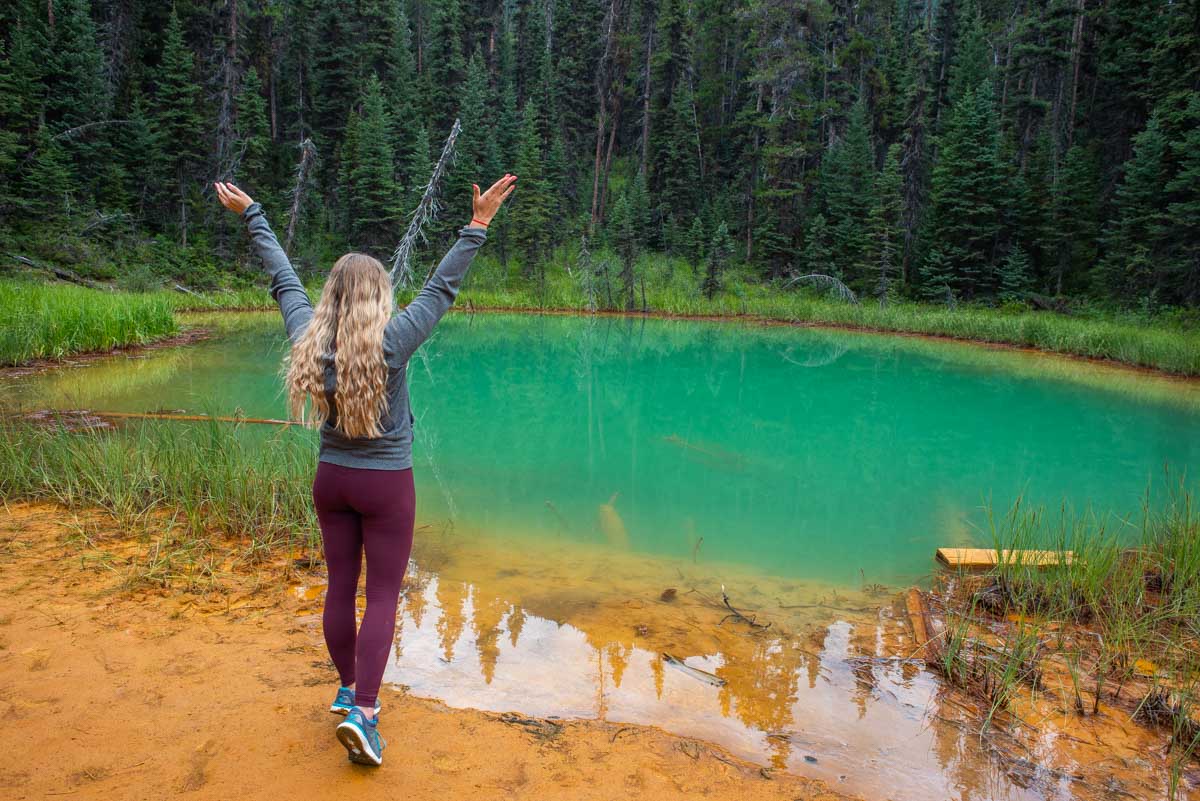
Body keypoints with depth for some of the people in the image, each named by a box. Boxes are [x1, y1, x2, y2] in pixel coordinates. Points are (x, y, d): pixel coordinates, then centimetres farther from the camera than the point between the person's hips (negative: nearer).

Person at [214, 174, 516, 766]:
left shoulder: (308, 338, -7)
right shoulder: (391, 342, -19)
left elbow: (283, 277, 5)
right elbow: (441, 288, -16)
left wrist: (251, 215, 18)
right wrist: (477, 227, -11)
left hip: (331, 478, 5)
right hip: (386, 484, -5)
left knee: (341, 585, 16)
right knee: (383, 595, 3)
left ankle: (347, 688, 33)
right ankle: (362, 711, -2)